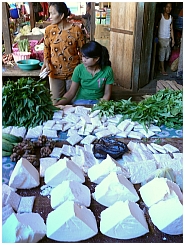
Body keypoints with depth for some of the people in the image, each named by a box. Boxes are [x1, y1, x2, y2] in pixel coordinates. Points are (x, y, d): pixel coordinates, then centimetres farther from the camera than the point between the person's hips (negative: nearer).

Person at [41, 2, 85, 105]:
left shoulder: (76, 30, -10)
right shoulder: (49, 30, -4)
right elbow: (46, 48, 8)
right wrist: (46, 62, -10)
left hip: (73, 72, -1)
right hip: (55, 73, 2)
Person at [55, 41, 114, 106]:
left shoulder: (107, 70, -9)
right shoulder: (79, 69, -7)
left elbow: (107, 94, -2)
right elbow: (71, 92, -5)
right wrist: (58, 104, -17)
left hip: (97, 102, -1)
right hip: (80, 101, 2)